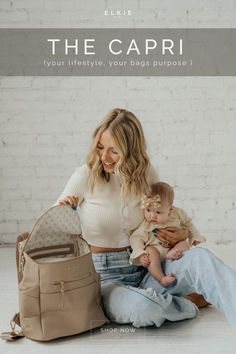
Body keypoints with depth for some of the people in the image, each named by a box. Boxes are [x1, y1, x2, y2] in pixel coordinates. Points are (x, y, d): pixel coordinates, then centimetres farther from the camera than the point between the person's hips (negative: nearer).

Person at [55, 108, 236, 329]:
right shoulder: (86, 176, -8)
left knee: (198, 257, -27)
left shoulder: (146, 174, 2)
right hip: (105, 279, -3)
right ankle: (190, 304, -7)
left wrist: (183, 234, -5)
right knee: (142, 306, -37)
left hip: (143, 271, 3)